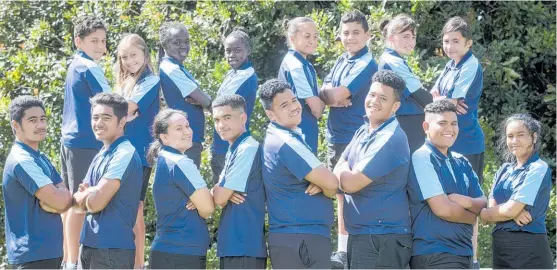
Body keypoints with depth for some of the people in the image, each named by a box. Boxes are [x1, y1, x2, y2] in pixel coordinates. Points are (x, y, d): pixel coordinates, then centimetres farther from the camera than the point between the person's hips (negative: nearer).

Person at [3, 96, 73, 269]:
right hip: (32, 254, -10)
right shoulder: (22, 161, -16)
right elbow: (59, 201, -20)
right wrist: (58, 194, 1)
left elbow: (65, 198, 9)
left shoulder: (41, 159, 16)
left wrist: (53, 196, -12)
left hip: (47, 251, 10)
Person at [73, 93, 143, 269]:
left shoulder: (124, 154, -13)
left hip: (112, 249, -9)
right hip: (89, 245, 9)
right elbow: (76, 202, 15)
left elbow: (96, 202, -19)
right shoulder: (101, 156, 16)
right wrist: (89, 194, -7)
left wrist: (84, 195, 3)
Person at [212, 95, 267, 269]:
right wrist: (225, 193, -7)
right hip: (233, 244, 10)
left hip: (245, 245, -10)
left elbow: (220, 198, -15)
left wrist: (219, 191, 8)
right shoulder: (233, 151, 17)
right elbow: (220, 197, 16)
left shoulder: (248, 149, -13)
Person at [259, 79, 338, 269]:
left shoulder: (278, 138, 16)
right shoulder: (287, 143, -16)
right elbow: (332, 183, -18)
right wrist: (325, 189, 6)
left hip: (287, 239, 10)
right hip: (304, 239, -10)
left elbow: (319, 178, 18)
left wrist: (319, 185, -6)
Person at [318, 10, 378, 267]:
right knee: (340, 193, 12)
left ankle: (347, 251, -2)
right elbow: (324, 93, 7)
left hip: (354, 137, -8)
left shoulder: (367, 64, -12)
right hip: (335, 136, 8)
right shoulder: (341, 60, 14)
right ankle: (343, 248, 19)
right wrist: (334, 97, -14)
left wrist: (329, 93, 0)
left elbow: (339, 95, -19)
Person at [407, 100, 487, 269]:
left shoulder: (461, 163, 16)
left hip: (463, 252, 8)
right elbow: (443, 209, -16)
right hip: (435, 255, -8)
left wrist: (468, 202, -11)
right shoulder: (422, 158, -10)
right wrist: (472, 217, 2)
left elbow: (483, 204, 12)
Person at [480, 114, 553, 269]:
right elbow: (492, 208, 4)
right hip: (500, 246, 7)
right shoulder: (504, 170, 14)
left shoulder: (538, 169, -8)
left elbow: (510, 210, -13)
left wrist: (482, 213, 2)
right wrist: (514, 213, -16)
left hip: (529, 248, -7)